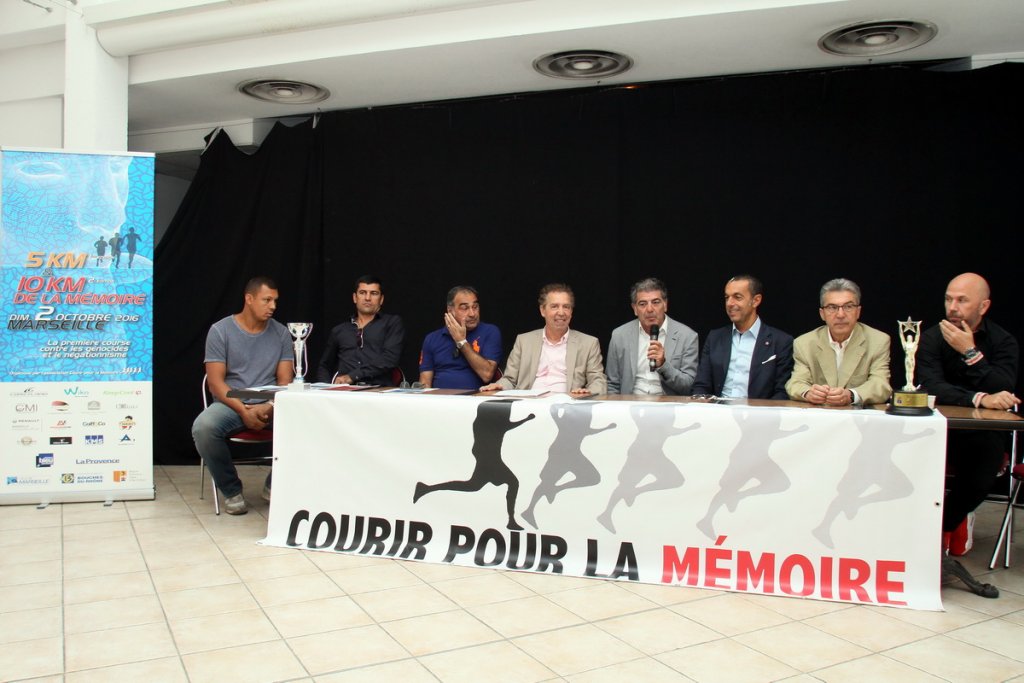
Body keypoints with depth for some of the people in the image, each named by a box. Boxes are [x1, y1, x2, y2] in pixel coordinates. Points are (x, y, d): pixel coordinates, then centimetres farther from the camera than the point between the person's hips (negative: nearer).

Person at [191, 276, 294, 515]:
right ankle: (231, 490, -8)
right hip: (230, 404, -2)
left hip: (270, 406, 2)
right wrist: (243, 410, -21)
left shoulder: (281, 333, 7)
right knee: (203, 427, -35)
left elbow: (285, 381, 4)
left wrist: (269, 407, -17)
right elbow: (215, 381, -6)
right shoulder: (220, 330, -1)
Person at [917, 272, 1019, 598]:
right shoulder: (931, 338, 0)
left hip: (982, 435, 0)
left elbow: (1003, 391, -13)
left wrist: (970, 353, -17)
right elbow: (933, 388, -16)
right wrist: (979, 399, -30)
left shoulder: (1003, 342, 4)